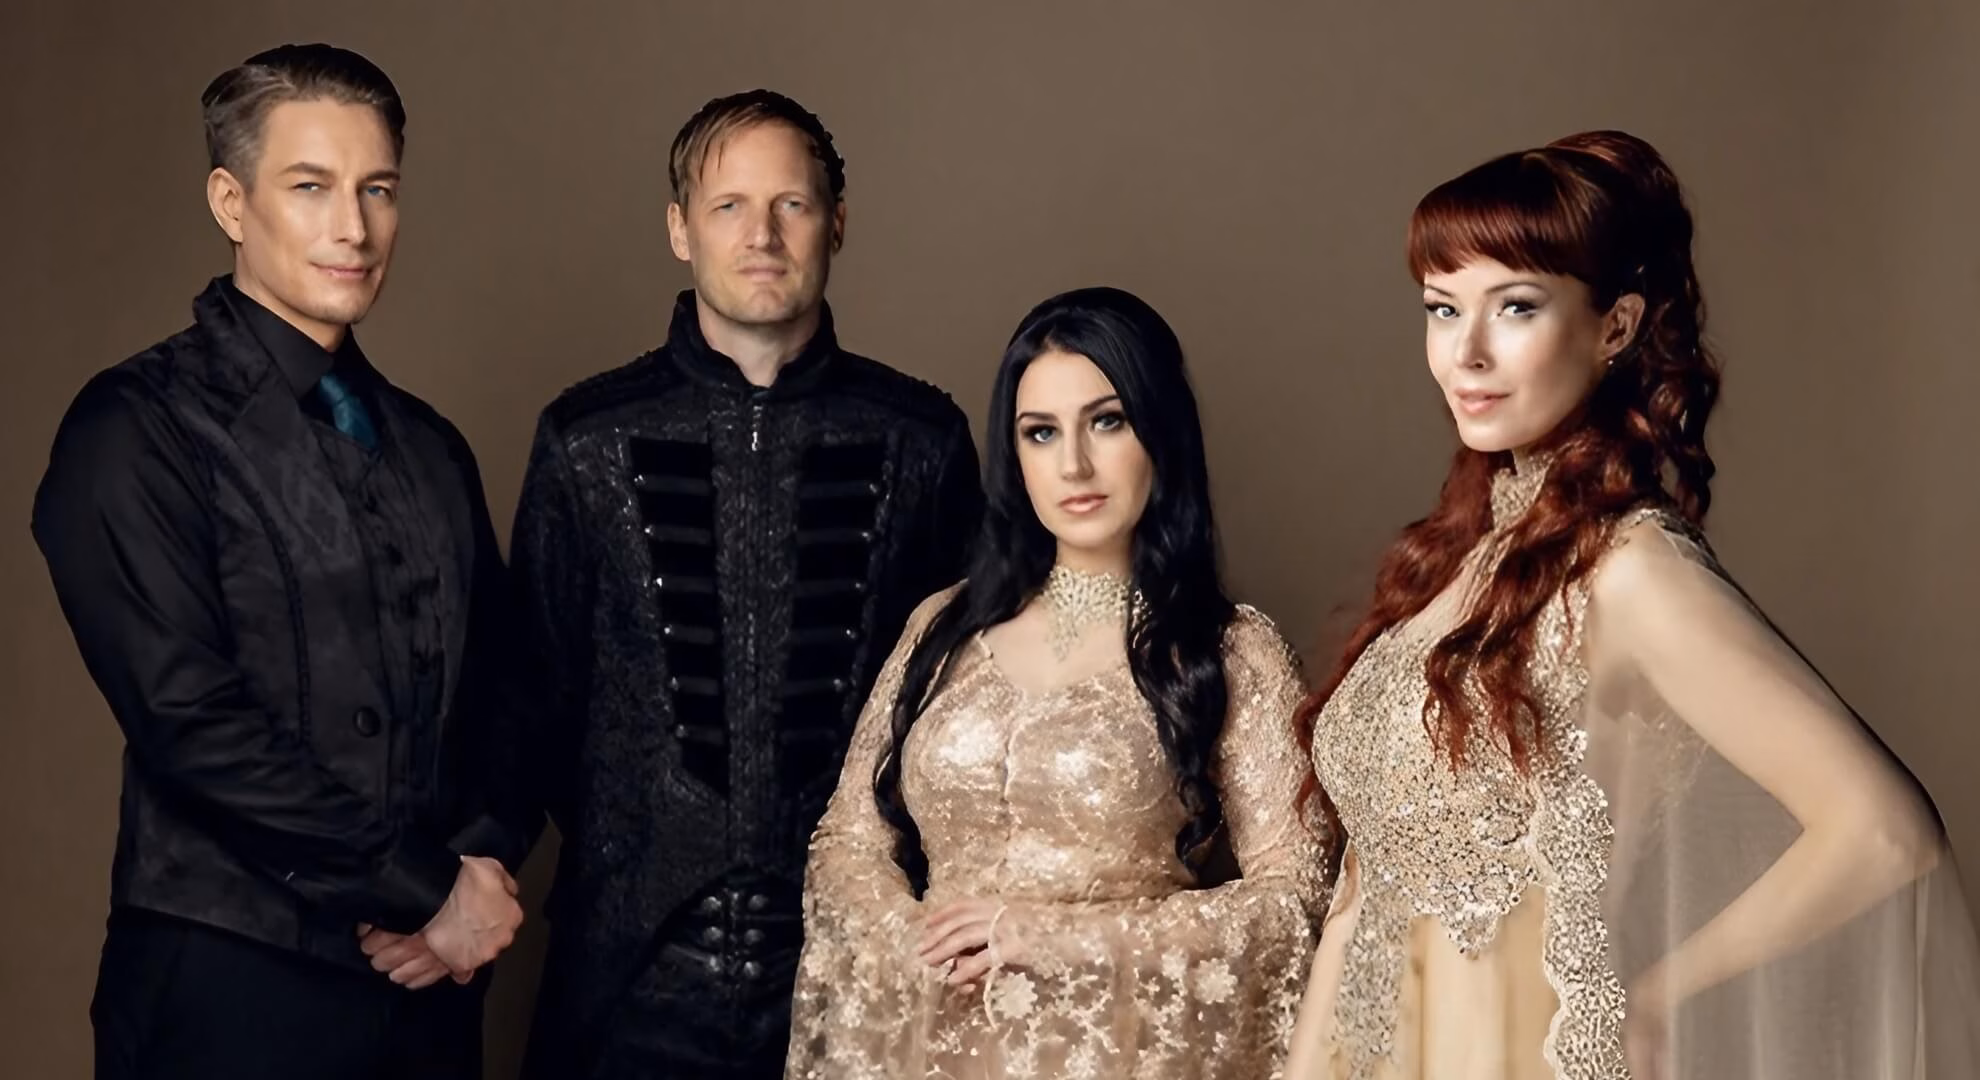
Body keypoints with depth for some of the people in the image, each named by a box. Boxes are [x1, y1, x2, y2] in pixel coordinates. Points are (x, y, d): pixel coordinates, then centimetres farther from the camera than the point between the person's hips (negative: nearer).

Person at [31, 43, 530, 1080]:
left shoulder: (429, 447, 12)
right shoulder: (139, 431, -9)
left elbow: (494, 685, 13)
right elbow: (190, 720, -17)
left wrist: (482, 861, -6)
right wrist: (420, 890, -13)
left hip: (432, 970, 6)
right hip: (234, 986, -6)